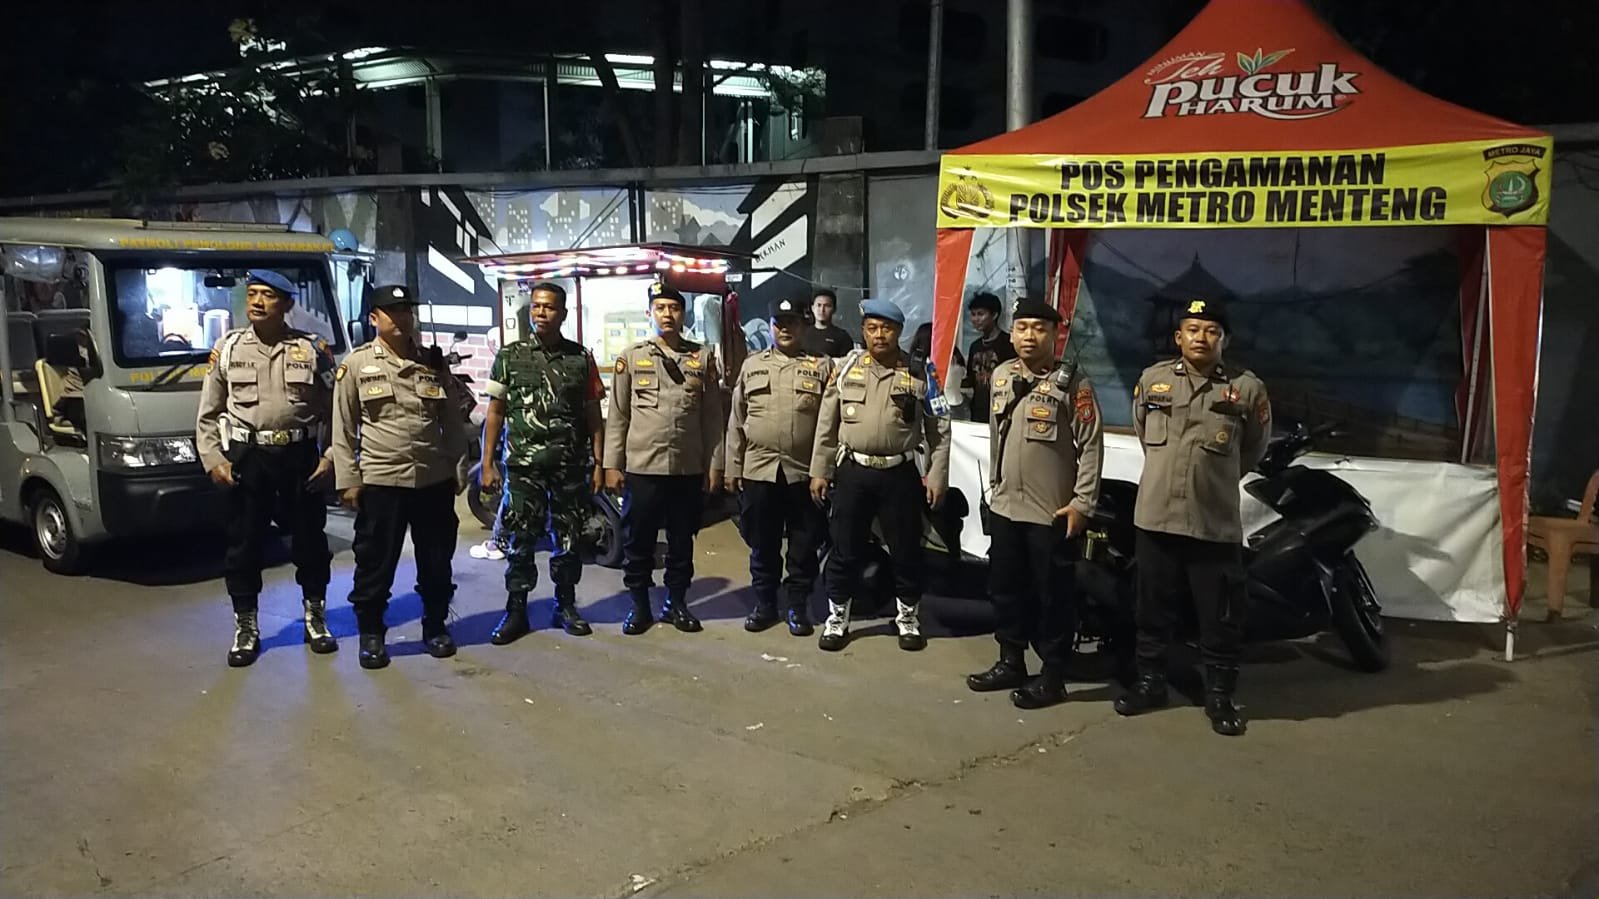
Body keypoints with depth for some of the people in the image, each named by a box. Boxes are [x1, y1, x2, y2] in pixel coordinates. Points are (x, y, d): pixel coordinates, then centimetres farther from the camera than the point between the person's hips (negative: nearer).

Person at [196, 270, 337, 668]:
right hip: (245, 457, 1)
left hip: (300, 456, 0)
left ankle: (315, 618, 27)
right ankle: (246, 629, 18)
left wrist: (329, 456, -5)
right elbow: (208, 415, 7)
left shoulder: (312, 349, 1)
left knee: (310, 539, 9)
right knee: (243, 543, 5)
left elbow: (333, 411, 3)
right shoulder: (227, 348, 4)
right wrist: (213, 460, -3)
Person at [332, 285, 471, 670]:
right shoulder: (356, 364, 0)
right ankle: (371, 634, 20)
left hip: (435, 479, 3)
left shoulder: (434, 363, 8)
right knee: (375, 564, 5)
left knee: (437, 561, 11)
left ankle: (435, 626, 27)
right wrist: (348, 479, -5)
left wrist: (458, 469, 9)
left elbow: (453, 421, 12)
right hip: (380, 480, -3)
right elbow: (343, 427, 0)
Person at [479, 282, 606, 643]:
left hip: (570, 465, 1)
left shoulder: (581, 358, 6)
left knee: (568, 540, 8)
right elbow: (495, 413, 6)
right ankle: (516, 611, 11)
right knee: (519, 541, 1)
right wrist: (487, 463, 0)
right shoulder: (510, 356, 5)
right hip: (523, 464, -1)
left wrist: (597, 463, 2)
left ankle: (566, 606, 22)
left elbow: (593, 416, 8)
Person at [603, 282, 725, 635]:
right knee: (638, 540, 6)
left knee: (682, 540, 11)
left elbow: (712, 417, 5)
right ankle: (639, 605, 19)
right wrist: (612, 465, -2)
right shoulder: (631, 357, 3)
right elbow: (617, 416, 3)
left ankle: (676, 603, 24)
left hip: (689, 468, 1)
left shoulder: (703, 358, 6)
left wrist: (714, 465, 2)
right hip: (641, 467, -1)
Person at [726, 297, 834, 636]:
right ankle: (764, 604, 22)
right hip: (758, 469, 2)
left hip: (804, 472, -1)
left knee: (804, 546, 5)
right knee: (762, 544, 10)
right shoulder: (751, 366, 9)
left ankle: (798, 607, 17)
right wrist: (733, 467, 5)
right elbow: (737, 421, 10)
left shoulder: (822, 367, 4)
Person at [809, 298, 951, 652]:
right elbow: (826, 425, 6)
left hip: (900, 474, -1)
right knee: (845, 548, 8)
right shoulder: (846, 370, 3)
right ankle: (836, 618, 21)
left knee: (906, 549, 8)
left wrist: (937, 476, -3)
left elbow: (939, 429, 1)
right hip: (852, 471, 1)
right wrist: (819, 471, 4)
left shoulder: (919, 374, -1)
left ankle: (907, 617, 26)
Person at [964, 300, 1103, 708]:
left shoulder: (1072, 383, -11)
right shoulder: (1001, 376, 8)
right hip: (1004, 506, 6)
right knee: (1005, 589, 15)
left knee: (1053, 596, 3)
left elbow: (1092, 445, -11)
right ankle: (1011, 663, 30)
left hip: (1052, 512, -6)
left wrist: (1082, 503, -14)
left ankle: (1052, 677, 14)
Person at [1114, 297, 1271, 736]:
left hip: (1216, 523, -2)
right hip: (1156, 516, 2)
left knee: (1221, 617, 5)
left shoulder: (1247, 388, -2)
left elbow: (1254, 449, 13)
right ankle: (1150, 683, 27)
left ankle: (1219, 695, 19)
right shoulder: (1152, 379, 5)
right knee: (1153, 609, 13)